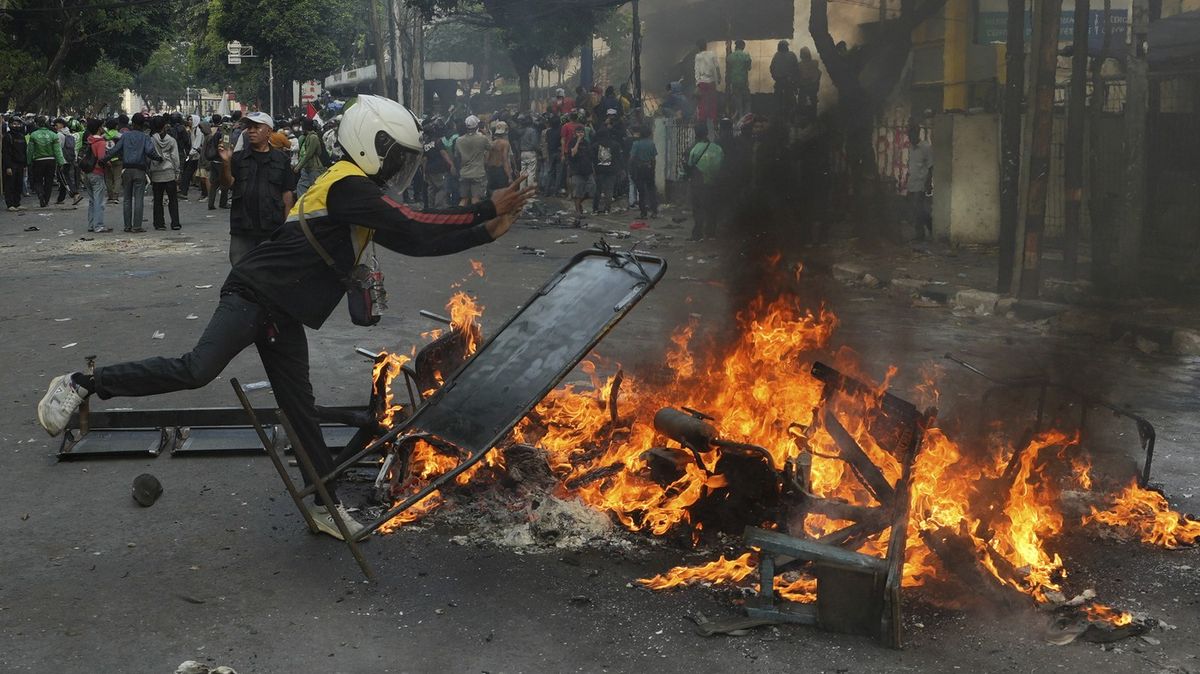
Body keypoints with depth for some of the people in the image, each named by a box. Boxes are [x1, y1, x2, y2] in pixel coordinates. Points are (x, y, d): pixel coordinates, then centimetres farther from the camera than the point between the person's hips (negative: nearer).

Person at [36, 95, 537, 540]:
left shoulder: (358, 193, 17)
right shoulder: (348, 186, -14)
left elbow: (411, 240, 16)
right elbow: (414, 228, -20)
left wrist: (485, 232, 11)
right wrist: (487, 210, -15)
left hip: (284, 315, 10)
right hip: (255, 294, -10)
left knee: (301, 409, 12)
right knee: (198, 369, -24)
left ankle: (327, 506, 18)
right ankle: (81, 385, -10)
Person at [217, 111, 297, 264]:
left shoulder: (281, 159, 4)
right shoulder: (238, 158, 7)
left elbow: (287, 193, 4)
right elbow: (227, 184, -4)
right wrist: (226, 162, -21)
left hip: (272, 229, -1)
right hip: (241, 230, 1)